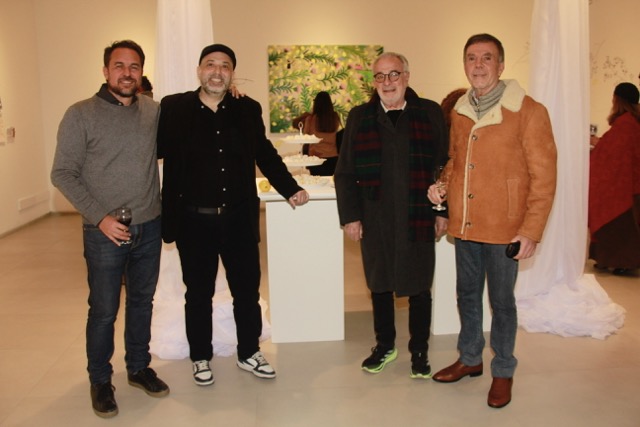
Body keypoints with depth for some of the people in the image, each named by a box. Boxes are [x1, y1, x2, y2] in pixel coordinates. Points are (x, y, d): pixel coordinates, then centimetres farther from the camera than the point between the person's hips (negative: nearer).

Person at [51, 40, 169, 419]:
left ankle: (139, 367, 35)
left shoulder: (154, 111, 1)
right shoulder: (81, 115, -8)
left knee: (142, 302, 16)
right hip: (105, 233, -3)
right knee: (104, 311, 7)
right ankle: (100, 381, 26)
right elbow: (63, 174, -8)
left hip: (149, 228, 4)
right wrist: (100, 217, -16)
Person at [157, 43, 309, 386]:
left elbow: (266, 155, 12)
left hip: (239, 219, 2)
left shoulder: (247, 110, 3)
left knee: (247, 289, 13)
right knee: (198, 293, 13)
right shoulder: (173, 108, -3)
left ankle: (248, 353, 33)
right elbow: (154, 150, 2)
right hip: (194, 221, -2)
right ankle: (200, 358, 32)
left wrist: (290, 190, 9)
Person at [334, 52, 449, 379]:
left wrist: (443, 211, 0)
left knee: (419, 288, 8)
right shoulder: (359, 117, 4)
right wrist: (350, 216, -1)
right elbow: (345, 172, 5)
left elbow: (445, 165, 4)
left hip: (418, 219, -1)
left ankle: (419, 351, 26)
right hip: (374, 220, 2)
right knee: (379, 284, 14)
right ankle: (384, 345, 33)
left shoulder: (430, 114, 2)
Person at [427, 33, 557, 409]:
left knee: (501, 300, 8)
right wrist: (443, 186, 0)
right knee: (467, 294, 18)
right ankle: (470, 359, 37)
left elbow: (543, 176, -11)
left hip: (504, 229, -5)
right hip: (464, 224, 5)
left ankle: (503, 371, 28)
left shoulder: (528, 111, -11)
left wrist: (532, 231, -15)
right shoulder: (459, 113, 7)